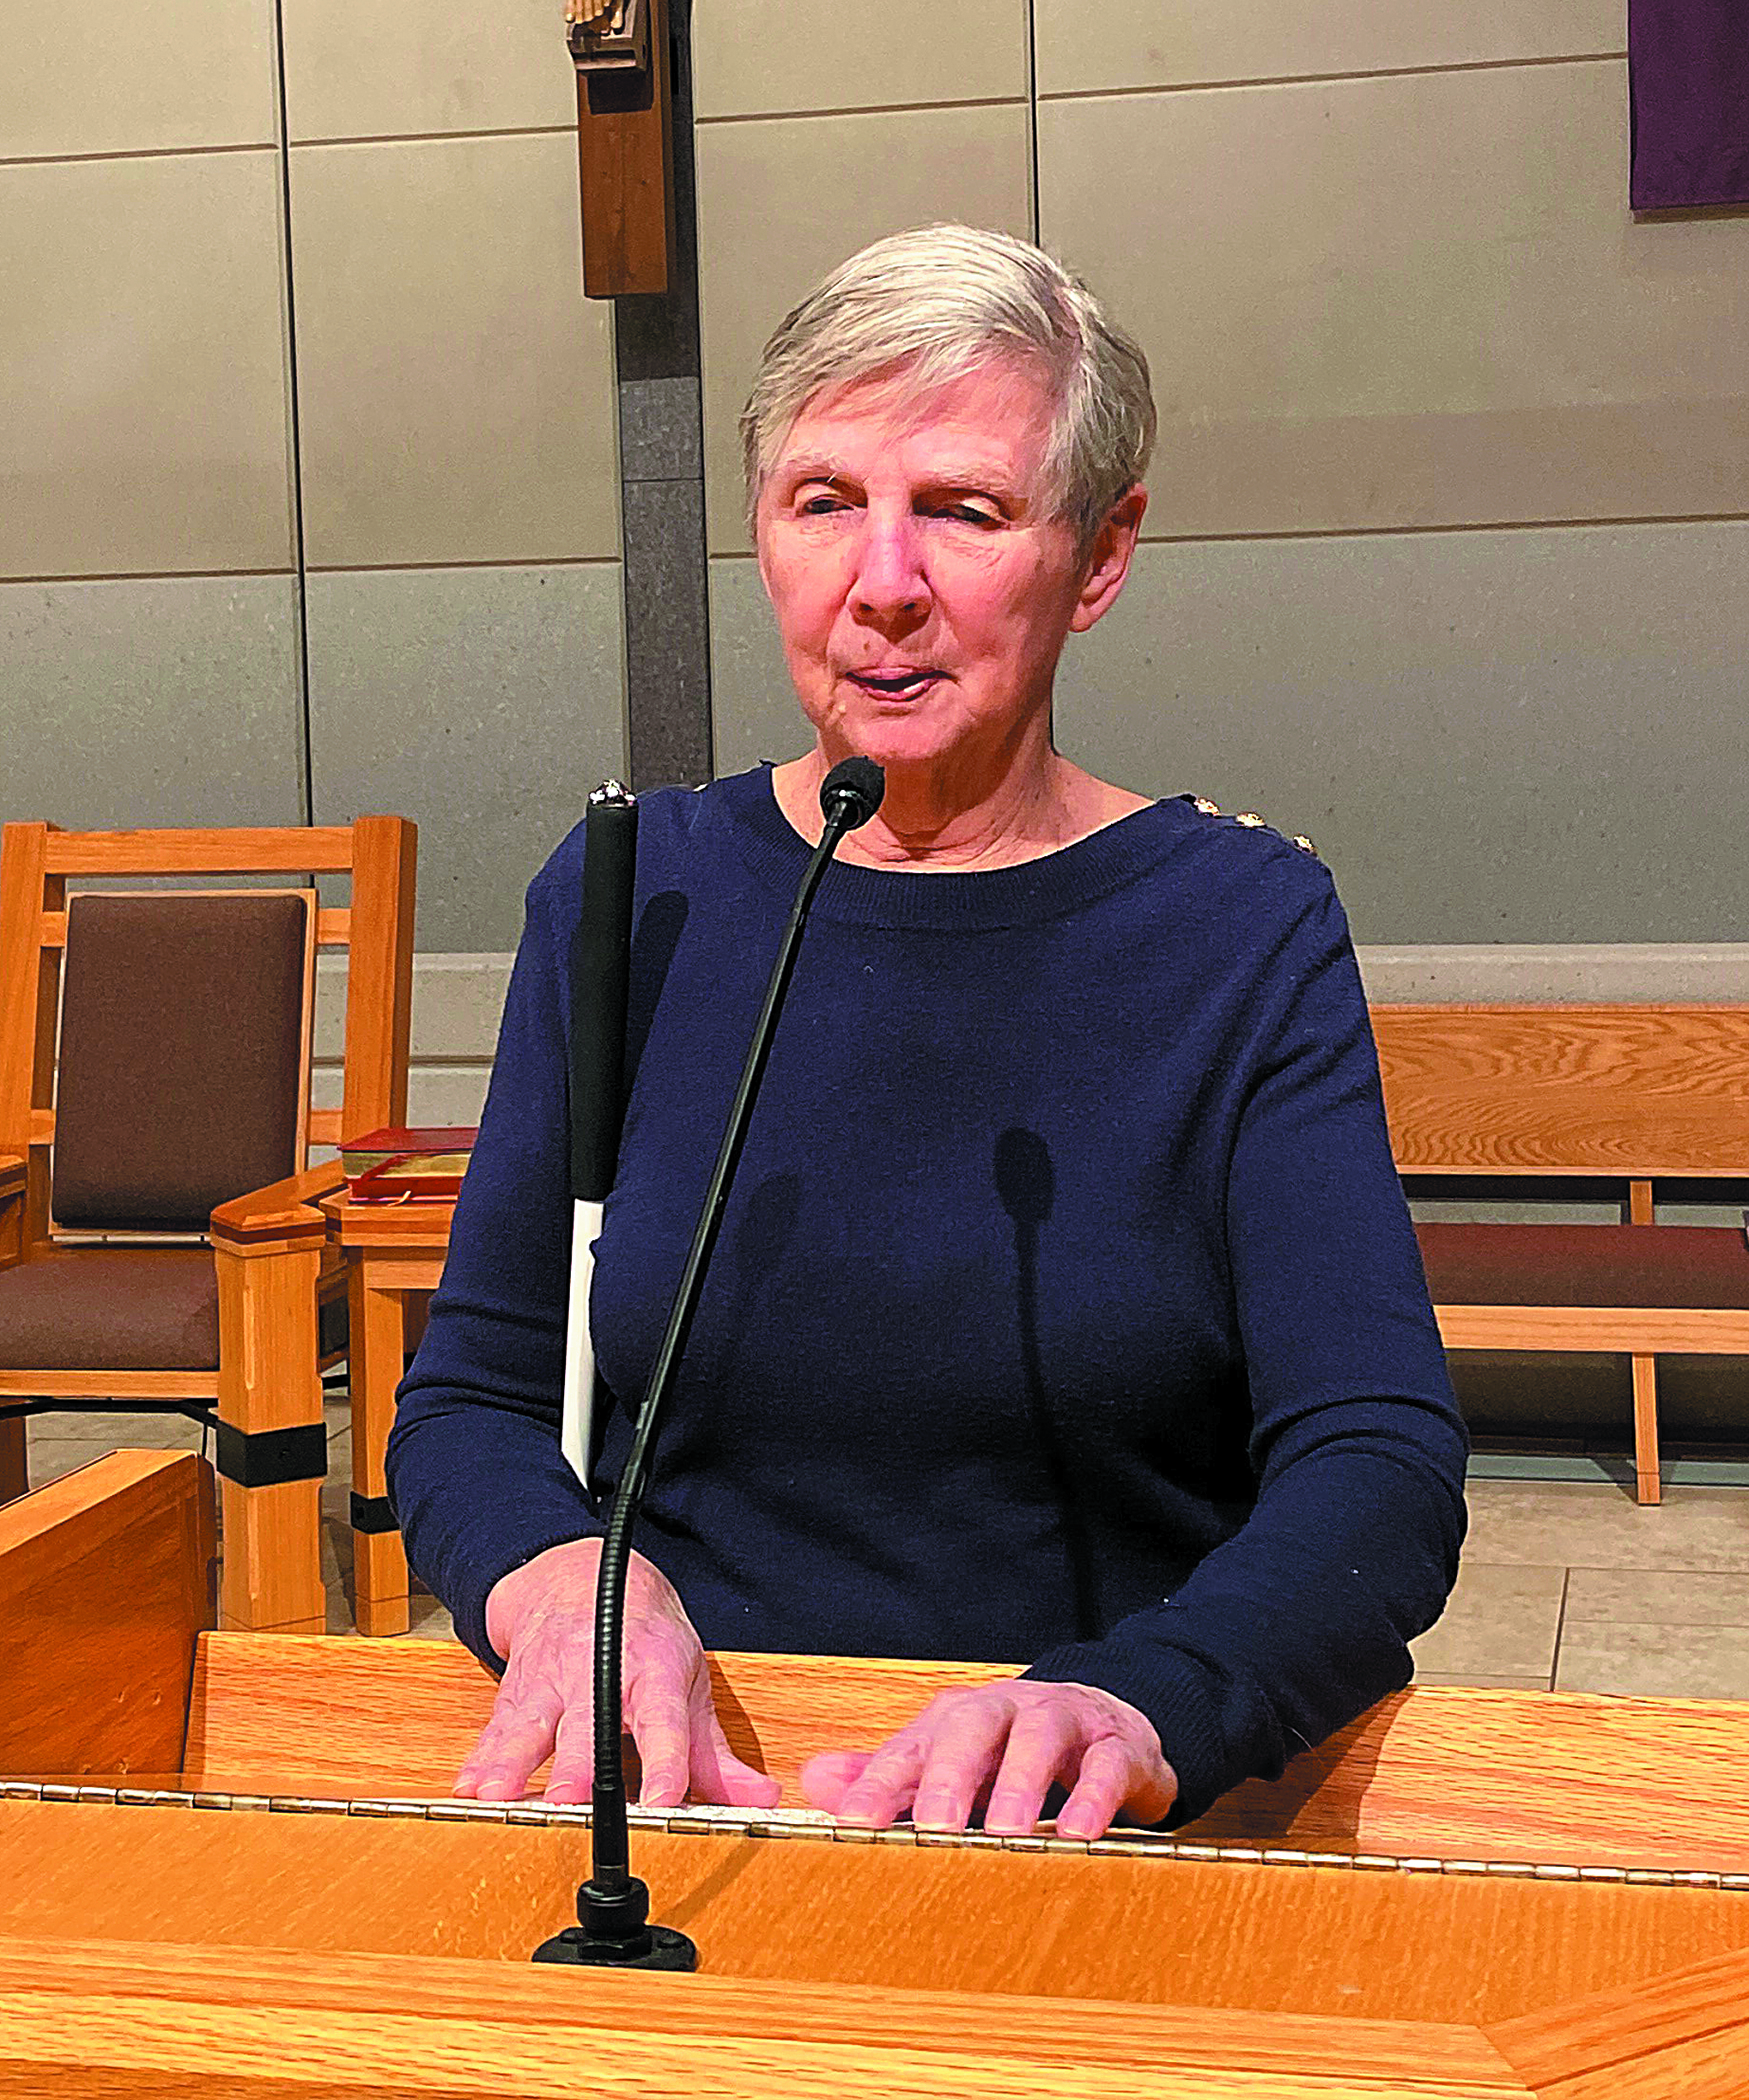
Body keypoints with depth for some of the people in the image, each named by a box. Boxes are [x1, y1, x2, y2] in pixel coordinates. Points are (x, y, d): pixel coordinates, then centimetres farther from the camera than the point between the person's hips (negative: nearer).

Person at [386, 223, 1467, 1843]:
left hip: (1116, 1837, -1)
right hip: (685, 1798, 2)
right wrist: (570, 1584, -16)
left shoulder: (1238, 930, 0)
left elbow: (1381, 1471, -9)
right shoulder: (628, 902, 6)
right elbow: (467, 1403, 7)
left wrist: (1133, 1709, -30)